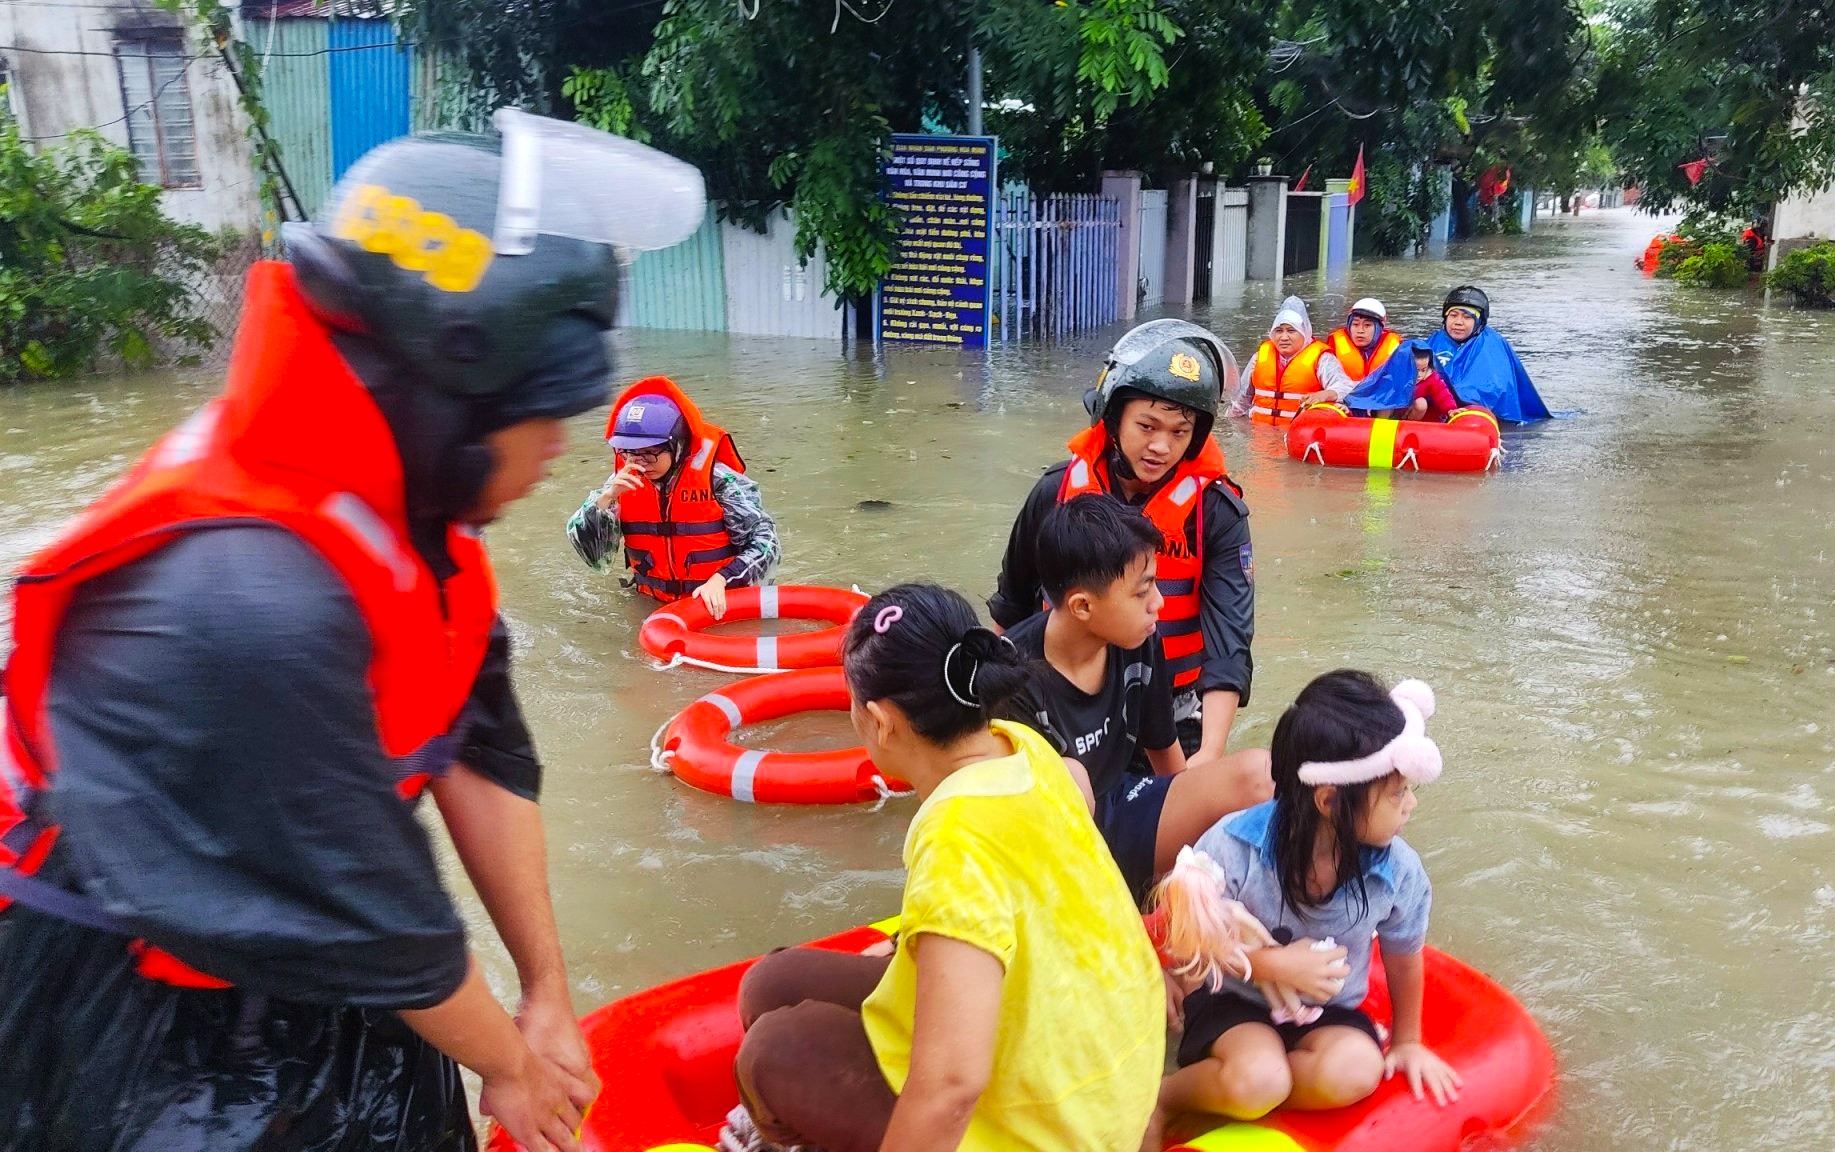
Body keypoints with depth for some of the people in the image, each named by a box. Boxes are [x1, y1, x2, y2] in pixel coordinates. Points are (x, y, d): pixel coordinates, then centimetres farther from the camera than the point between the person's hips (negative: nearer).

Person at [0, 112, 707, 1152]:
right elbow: (372, 913, -24)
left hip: (285, 939, 7)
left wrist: (548, 994, 2)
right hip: (121, 1006, -7)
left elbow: (483, 753, -3)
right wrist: (510, 1063, -7)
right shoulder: (253, 603, -35)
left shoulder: (395, 507, -9)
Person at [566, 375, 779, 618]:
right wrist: (605, 498, -16)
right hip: (655, 606, 5)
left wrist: (721, 580, -23)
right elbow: (591, 552, -1)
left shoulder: (717, 480, -11)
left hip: (721, 603, -5)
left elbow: (764, 541, -10)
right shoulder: (623, 483, 3)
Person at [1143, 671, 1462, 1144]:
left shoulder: (1398, 870, -15)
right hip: (1236, 1000, -3)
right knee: (1259, 1079, -33)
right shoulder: (1235, 845, -24)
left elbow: (1404, 958, 5)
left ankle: (1229, 1095, -10)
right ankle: (1161, 1096, -4)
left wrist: (1407, 1041, 17)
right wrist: (1270, 965, -23)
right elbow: (1184, 932, -13)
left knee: (1356, 1073, -30)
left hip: (1328, 1013, 3)